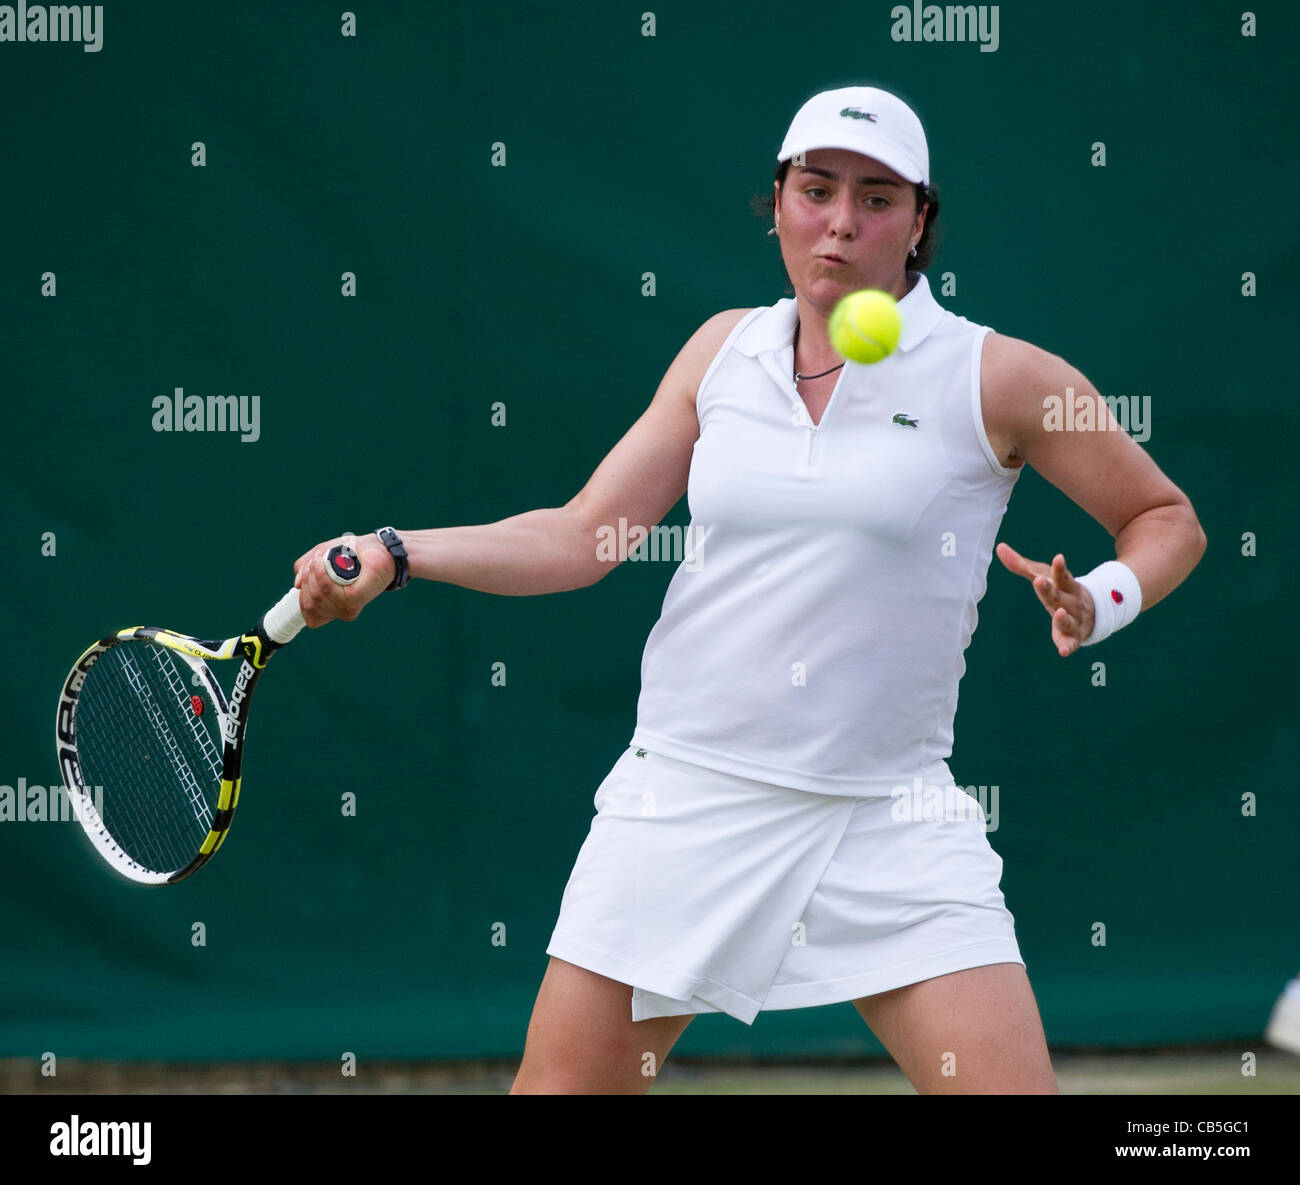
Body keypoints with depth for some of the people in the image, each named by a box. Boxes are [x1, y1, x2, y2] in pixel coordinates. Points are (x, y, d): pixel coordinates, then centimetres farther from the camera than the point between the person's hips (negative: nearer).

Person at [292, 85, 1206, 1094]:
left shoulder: (995, 378, -2)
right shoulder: (725, 350, 8)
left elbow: (1168, 519, 6)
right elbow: (581, 536, 9)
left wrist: (1103, 601, -14)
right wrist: (393, 553, 0)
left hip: (889, 818, -2)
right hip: (683, 792, 2)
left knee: (1010, 1087, -15)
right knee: (557, 1091, 3)